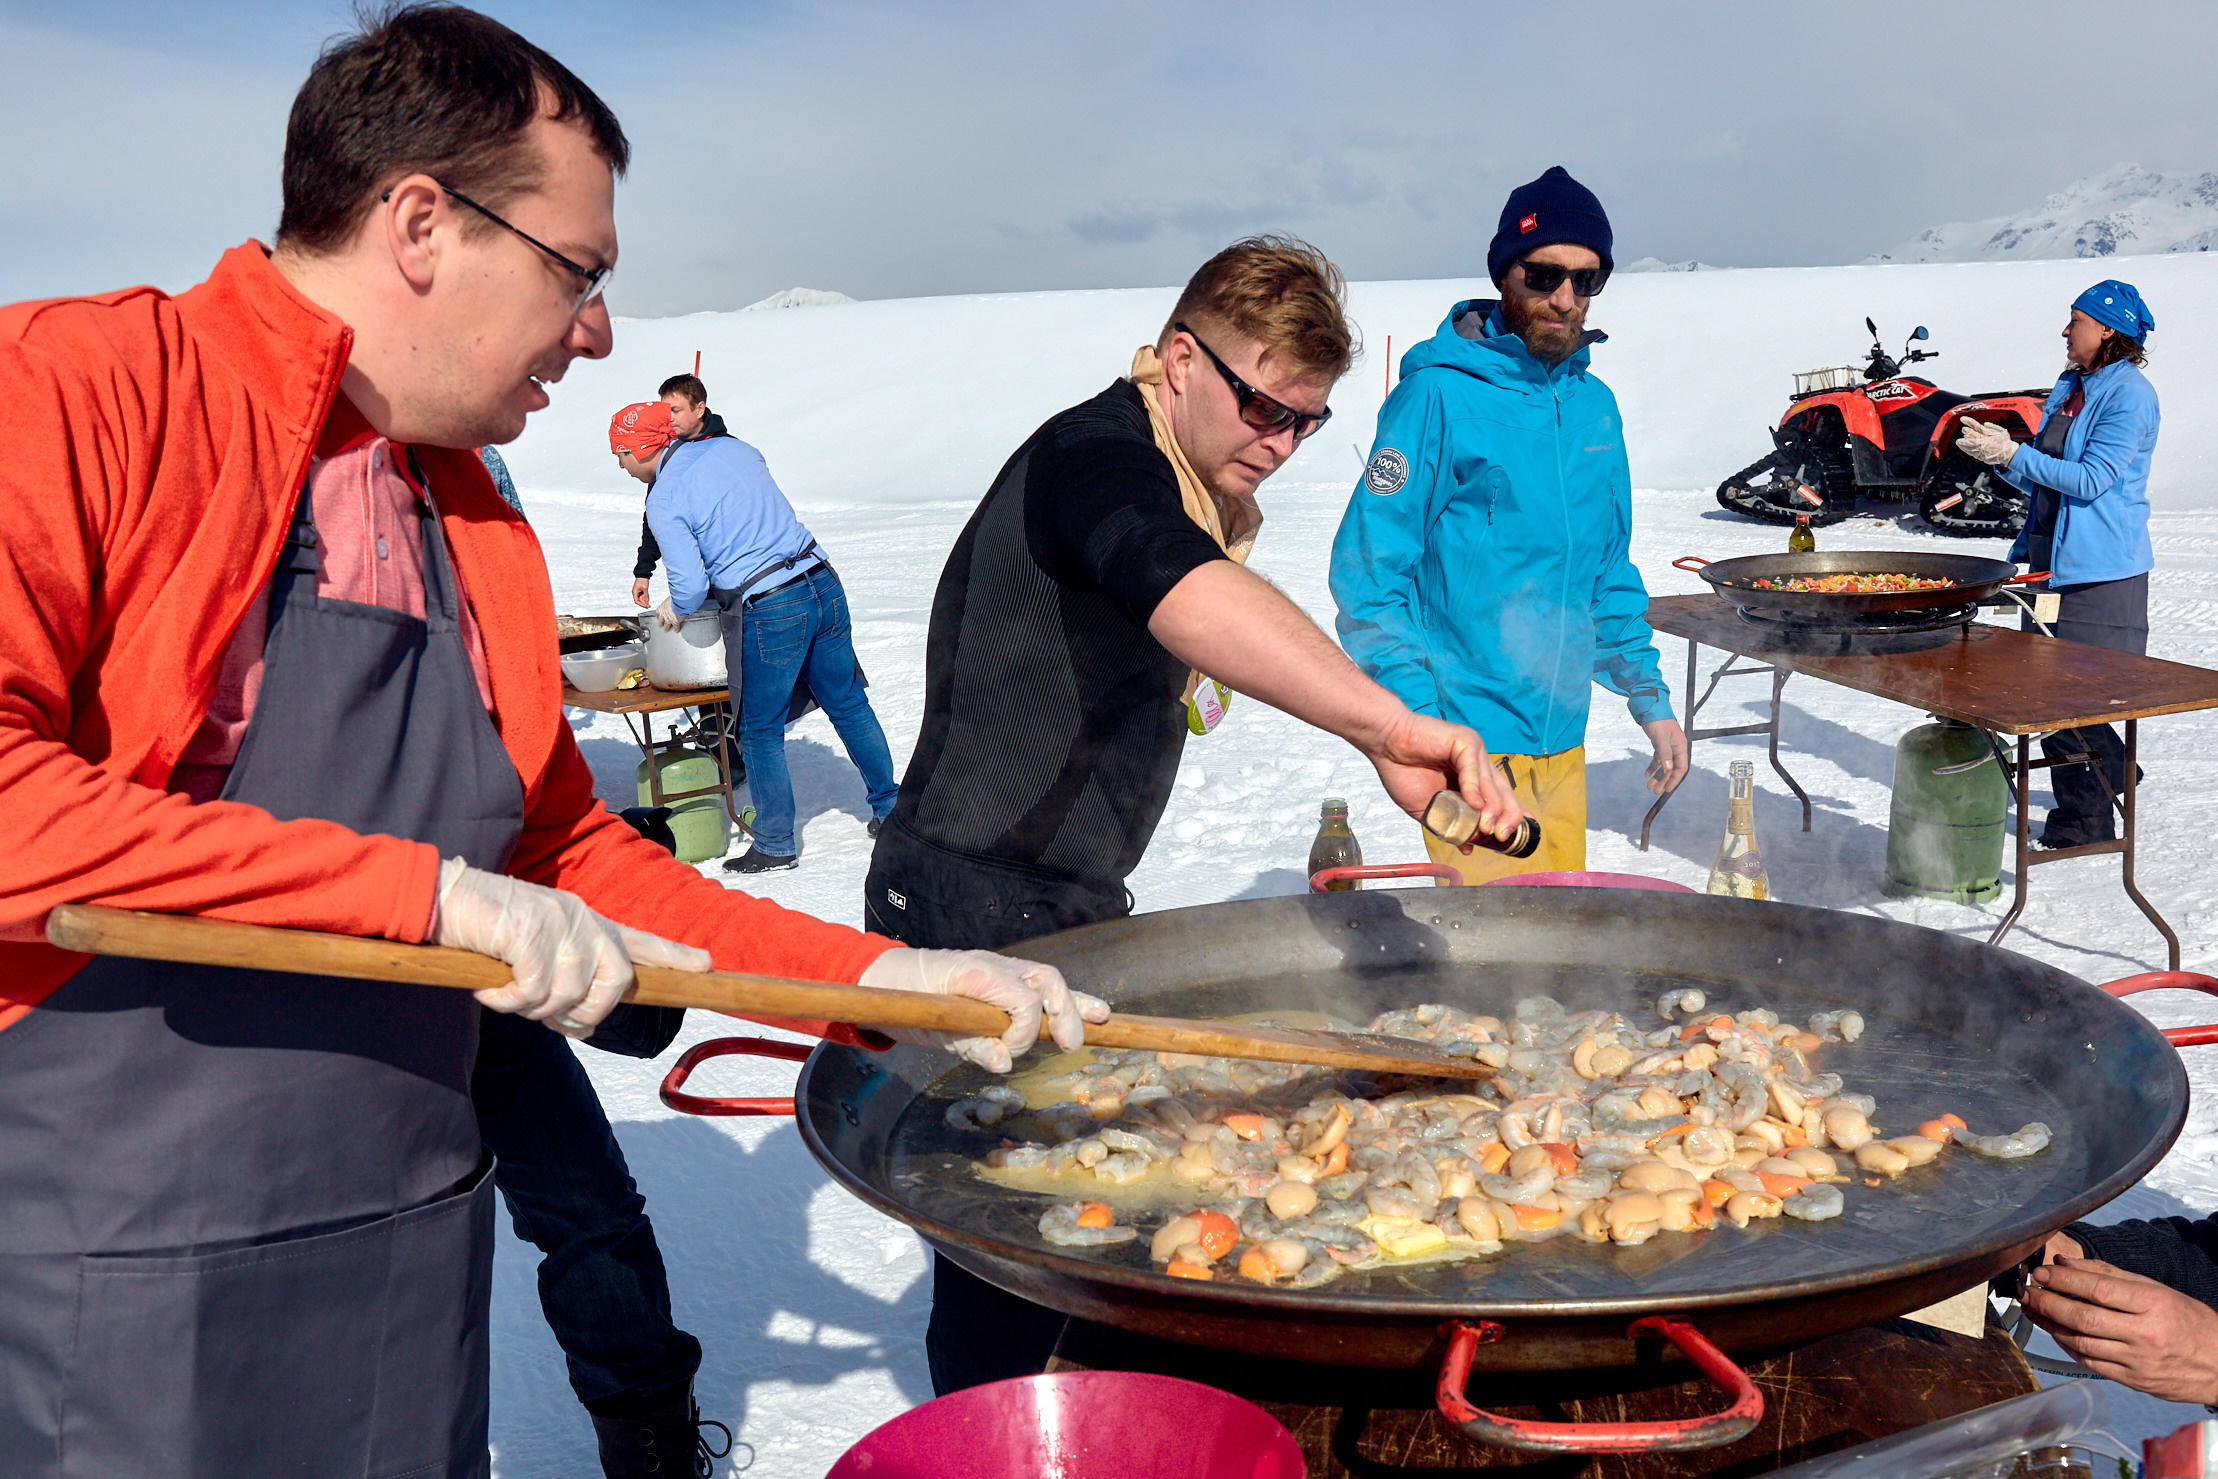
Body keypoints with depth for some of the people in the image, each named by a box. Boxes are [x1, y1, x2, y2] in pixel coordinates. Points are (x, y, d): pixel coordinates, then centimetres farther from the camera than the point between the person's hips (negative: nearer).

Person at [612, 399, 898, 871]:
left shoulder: (663, 501, -9)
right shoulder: (731, 448, 11)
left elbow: (690, 585, -13)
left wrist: (675, 609, 9)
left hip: (768, 613, -7)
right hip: (823, 585, 7)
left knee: (761, 732, 10)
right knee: (849, 705, 18)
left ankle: (775, 846, 20)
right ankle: (891, 810, 29)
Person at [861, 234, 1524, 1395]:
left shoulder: (1187, 489, 14)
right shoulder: (1098, 455, -20)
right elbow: (1180, 590, -44)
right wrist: (1385, 725, -56)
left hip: (1061, 904, 10)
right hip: (980, 916, -10)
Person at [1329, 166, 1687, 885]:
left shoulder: (1595, 405, 10)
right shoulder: (1439, 394, -11)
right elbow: (1368, 576, -13)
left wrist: (1649, 697, 14)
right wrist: (1424, 728, -19)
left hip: (1562, 741, 7)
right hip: (1468, 746, -7)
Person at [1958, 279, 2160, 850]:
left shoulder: (2130, 395, -11)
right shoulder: (2069, 388, 15)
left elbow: (2090, 478, -18)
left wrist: (2013, 455, -18)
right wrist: (2001, 454, 0)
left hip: (2100, 572, -8)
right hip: (2048, 560, 8)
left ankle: (2085, 821, 4)